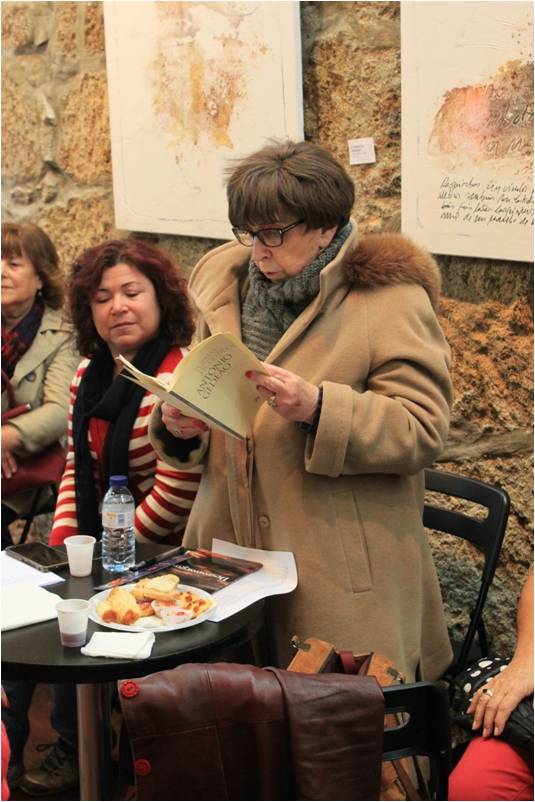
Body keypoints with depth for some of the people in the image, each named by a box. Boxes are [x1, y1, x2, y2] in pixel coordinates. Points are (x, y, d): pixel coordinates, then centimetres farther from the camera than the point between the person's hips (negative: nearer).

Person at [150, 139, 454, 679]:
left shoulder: (390, 299, -7)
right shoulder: (224, 280, 11)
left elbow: (423, 430, -12)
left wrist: (319, 408, -25)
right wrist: (180, 423, -3)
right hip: (231, 548, 5)